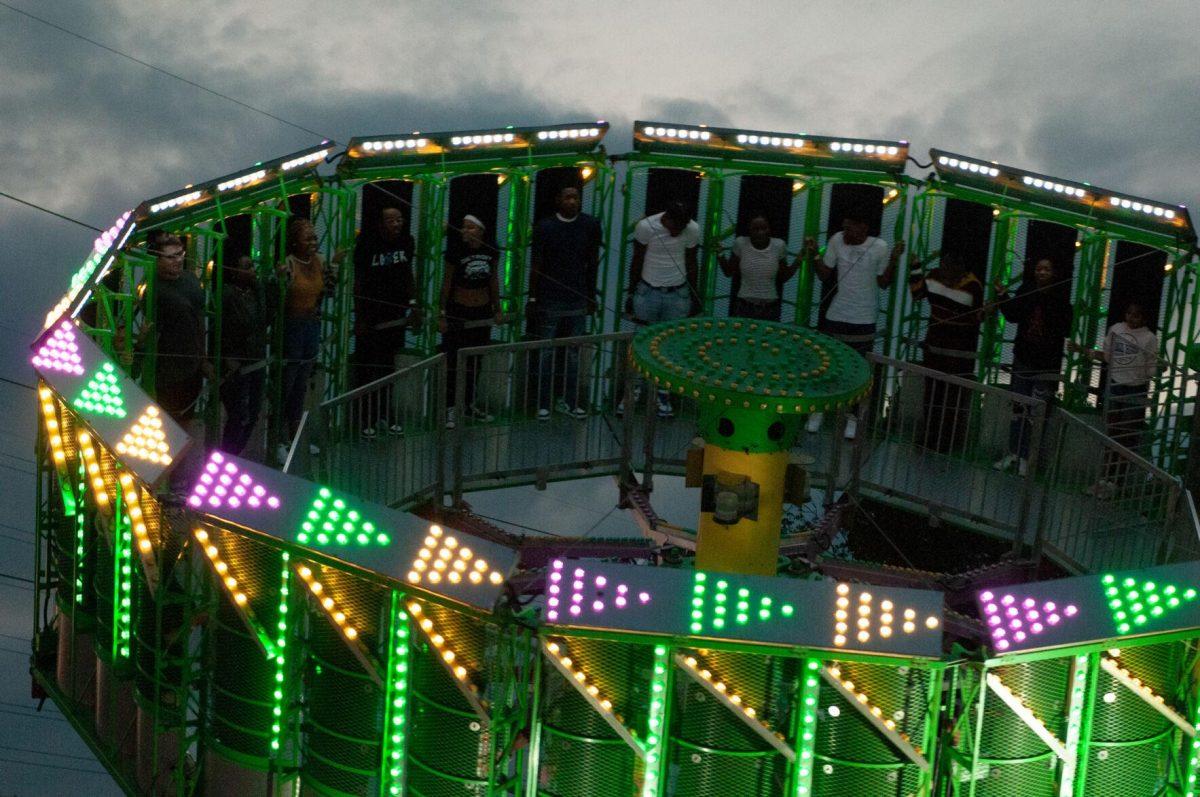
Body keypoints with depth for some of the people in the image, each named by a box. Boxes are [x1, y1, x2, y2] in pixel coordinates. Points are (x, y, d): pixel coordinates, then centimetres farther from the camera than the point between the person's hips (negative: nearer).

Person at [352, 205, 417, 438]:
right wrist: (360, 318, -11)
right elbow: (359, 281, -10)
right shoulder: (367, 243, -13)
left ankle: (385, 413, 24)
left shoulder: (406, 242, 2)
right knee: (366, 365, 0)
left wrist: (412, 303, 7)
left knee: (388, 364, 13)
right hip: (371, 312, -5)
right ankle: (366, 419, 6)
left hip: (395, 313, 5)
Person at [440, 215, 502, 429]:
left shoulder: (491, 252, -3)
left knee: (474, 361, 13)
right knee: (453, 361, -4)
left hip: (482, 312, 4)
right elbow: (447, 283, -8)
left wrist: (497, 309, 14)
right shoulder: (456, 251, -13)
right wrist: (442, 315, -8)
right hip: (458, 312, -4)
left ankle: (469, 405, 25)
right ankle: (451, 408, 2)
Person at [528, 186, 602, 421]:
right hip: (549, 302, -2)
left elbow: (592, 262, 8)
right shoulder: (545, 227, -6)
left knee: (574, 353, 8)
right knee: (546, 353, 4)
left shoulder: (590, 225, 0)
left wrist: (591, 296, 11)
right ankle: (543, 403, 12)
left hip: (578, 301, 2)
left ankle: (569, 401, 18)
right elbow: (536, 265, -2)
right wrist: (533, 299, -3)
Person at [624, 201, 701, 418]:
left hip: (678, 294, 1)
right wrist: (631, 293, 1)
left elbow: (691, 263, 5)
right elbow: (637, 261, -2)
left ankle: (663, 396, 12)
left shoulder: (692, 230, -9)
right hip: (648, 292, -1)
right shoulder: (646, 227, -14)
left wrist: (694, 295, 9)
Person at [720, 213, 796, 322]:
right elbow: (729, 273, 4)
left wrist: (798, 262, -6)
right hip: (744, 305, 0)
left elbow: (783, 277, 6)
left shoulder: (779, 246, -3)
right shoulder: (740, 244, -5)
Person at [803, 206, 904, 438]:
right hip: (835, 316, 2)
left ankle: (852, 416, 21)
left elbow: (884, 282, -2)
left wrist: (893, 260, -15)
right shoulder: (837, 241, -6)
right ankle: (818, 410, 26)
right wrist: (813, 255, -11)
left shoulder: (879, 247, -10)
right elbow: (825, 275, 2)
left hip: (863, 321, -2)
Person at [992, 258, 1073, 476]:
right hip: (1023, 359, 4)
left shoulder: (1060, 298, -11)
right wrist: (1002, 296, -3)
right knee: (1018, 409, 12)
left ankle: (1025, 458, 6)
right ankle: (1013, 453, 23)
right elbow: (1013, 316, 9)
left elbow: (1066, 329, -14)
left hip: (1047, 364, -4)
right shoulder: (1026, 292, 1)